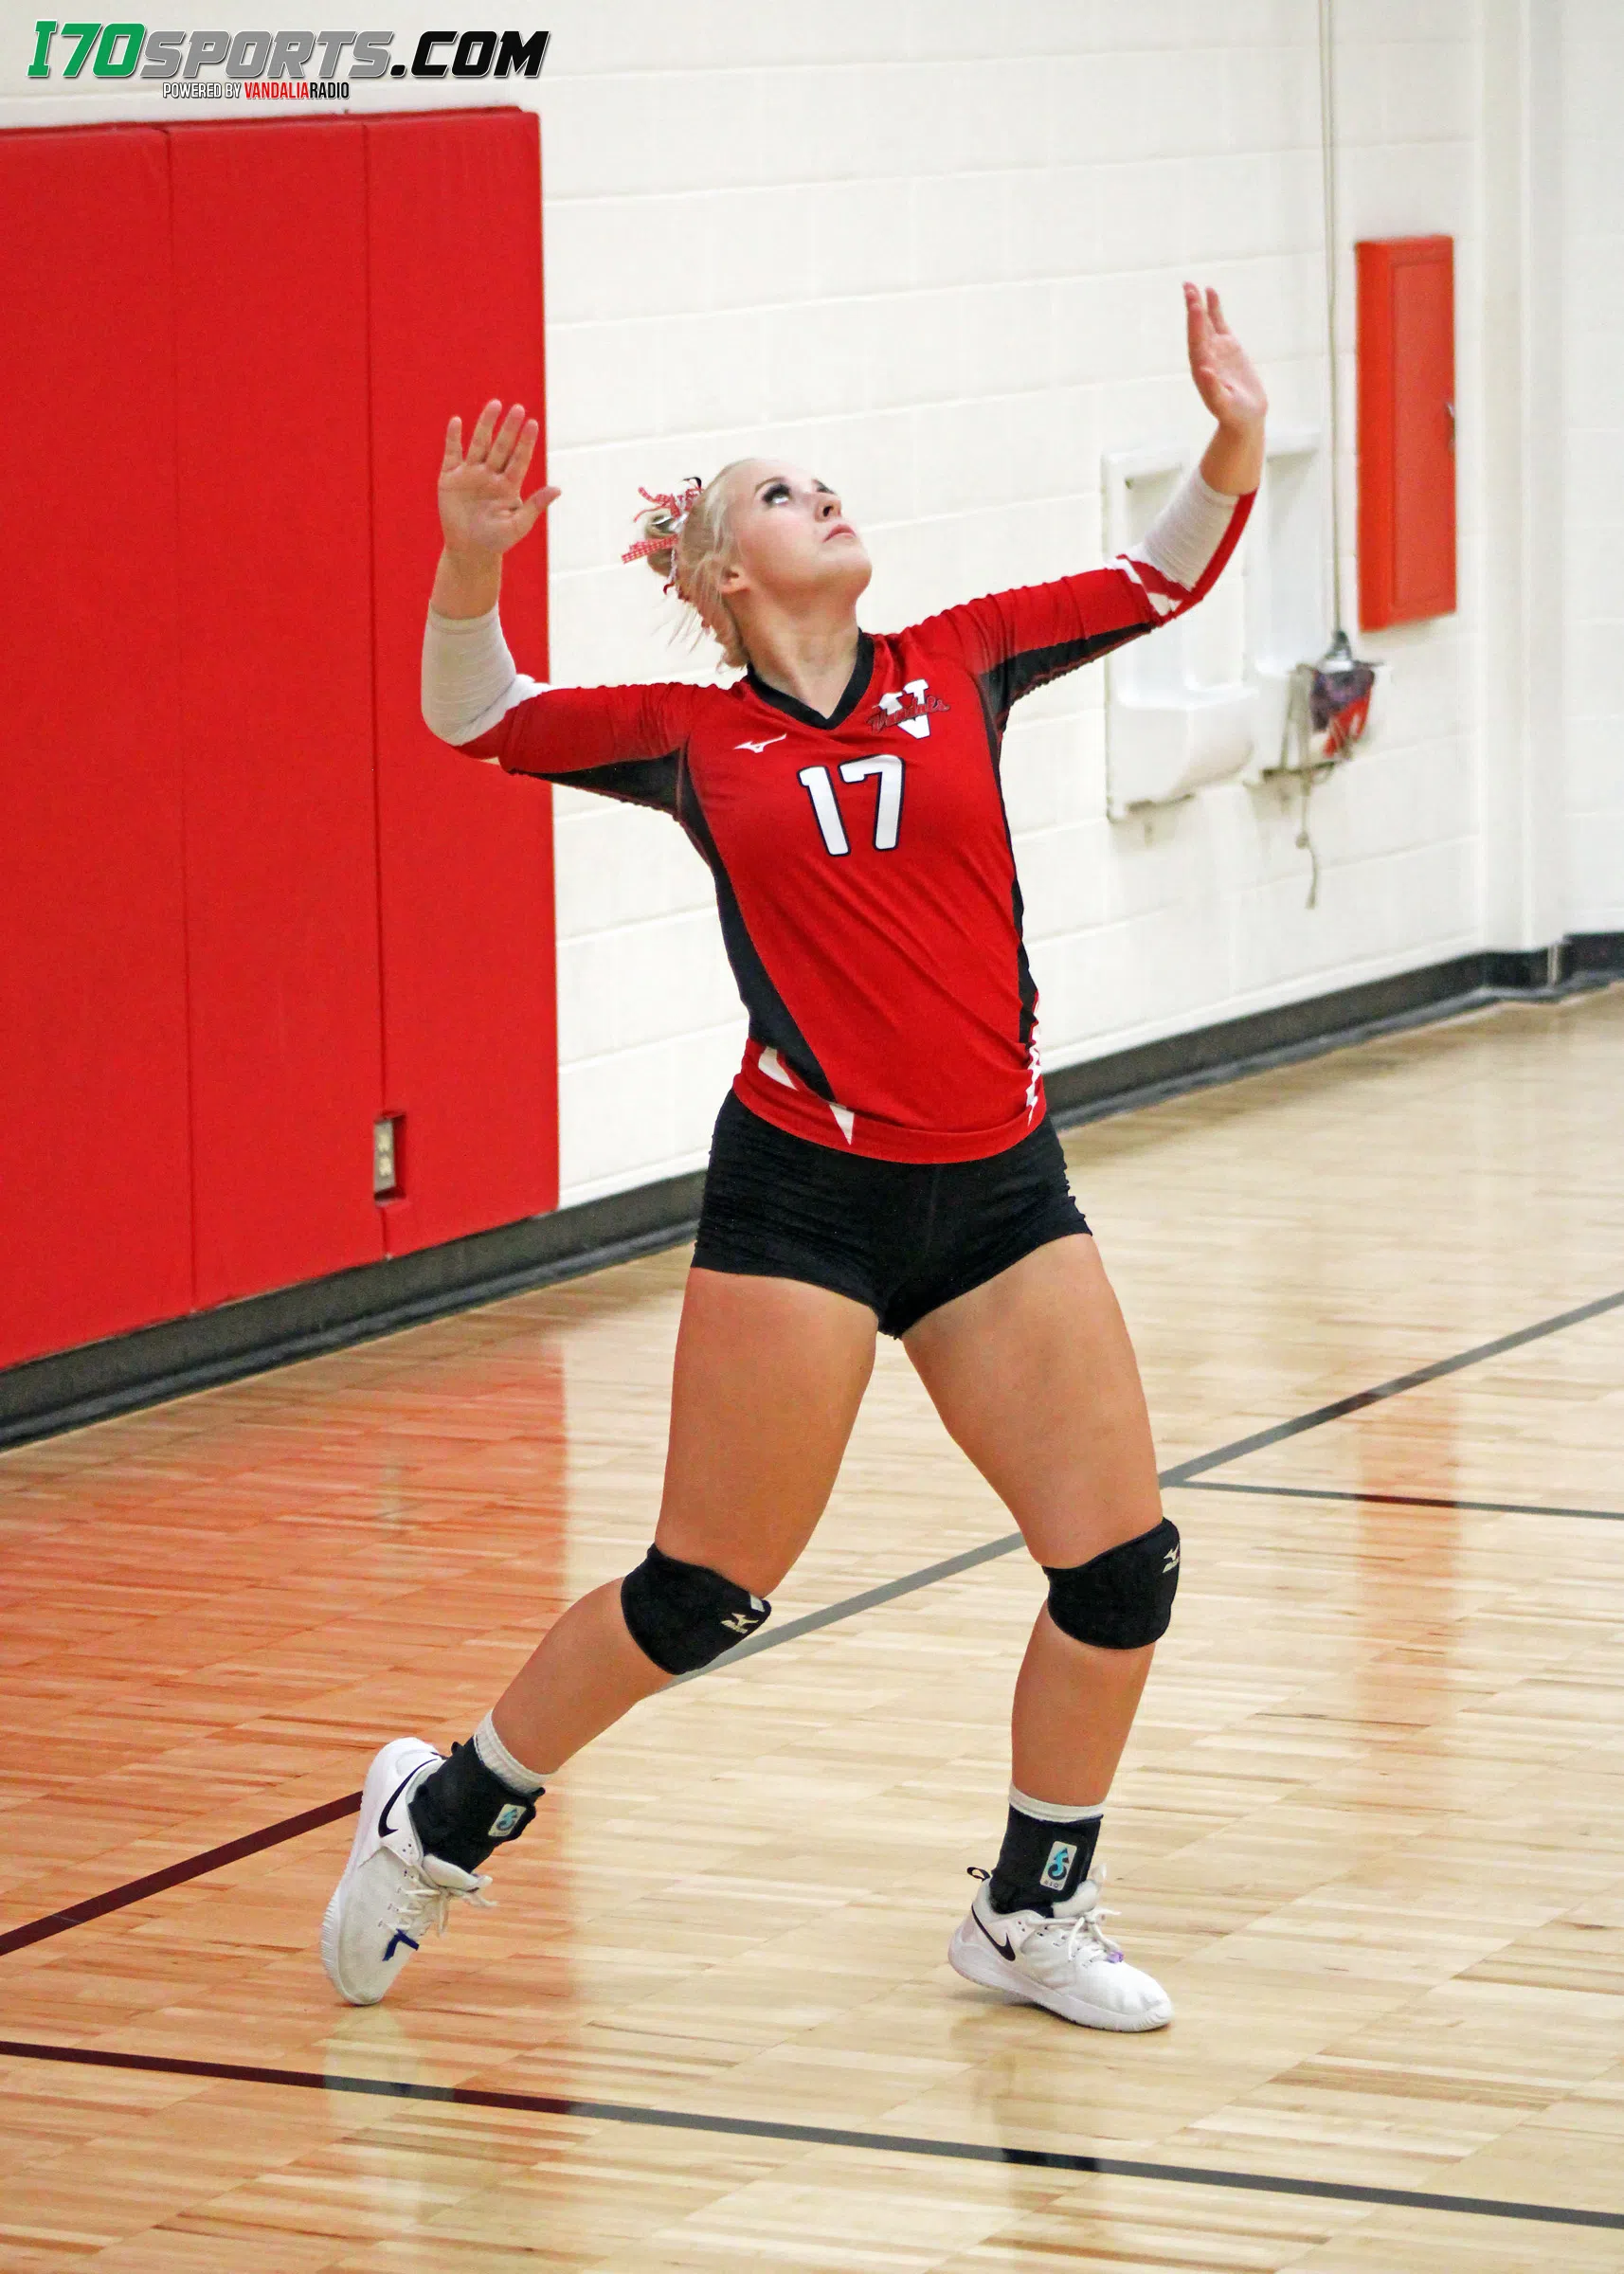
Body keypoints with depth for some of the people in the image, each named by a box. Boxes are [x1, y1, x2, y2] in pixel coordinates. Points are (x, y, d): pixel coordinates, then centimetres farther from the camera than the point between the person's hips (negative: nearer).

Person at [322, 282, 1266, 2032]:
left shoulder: (956, 668, 8)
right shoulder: (698, 742, 2)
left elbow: (1160, 577, 10)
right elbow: (477, 715, 6)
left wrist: (1234, 441, -8)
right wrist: (470, 567, -13)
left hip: (999, 1190, 4)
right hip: (803, 1197, -4)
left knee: (1122, 1564, -1)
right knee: (704, 1590, 0)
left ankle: (1032, 1915, 18)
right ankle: (441, 1816, 22)